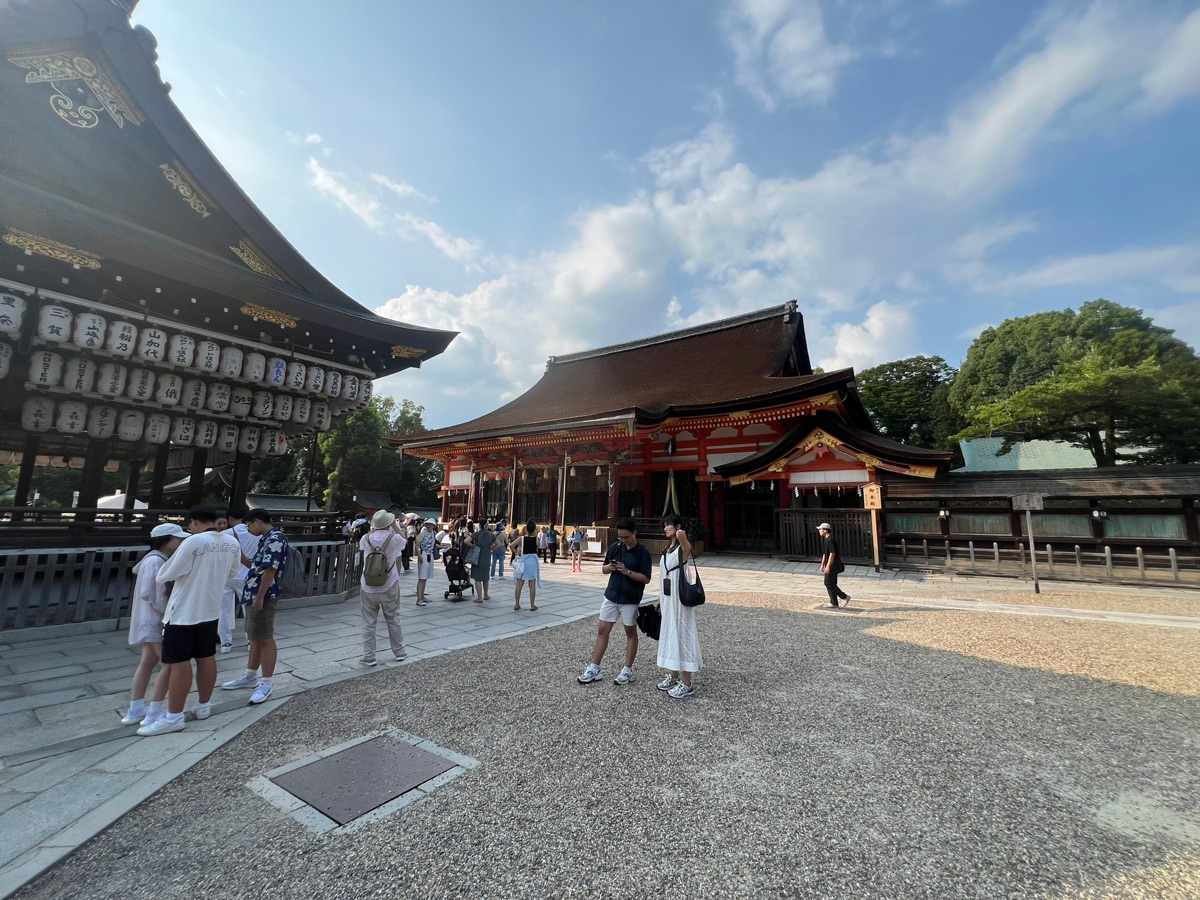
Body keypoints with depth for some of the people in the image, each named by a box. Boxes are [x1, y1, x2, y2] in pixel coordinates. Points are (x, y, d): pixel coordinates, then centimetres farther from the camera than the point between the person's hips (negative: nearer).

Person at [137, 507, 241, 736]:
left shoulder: (193, 543, -20)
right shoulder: (232, 543, -1)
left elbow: (163, 576, -11)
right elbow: (231, 573, 14)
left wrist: (159, 574, 11)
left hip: (183, 613, -6)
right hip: (210, 610, 7)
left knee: (179, 664, 2)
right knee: (206, 658, 15)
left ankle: (173, 717, 10)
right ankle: (204, 706, 27)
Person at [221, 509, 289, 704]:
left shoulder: (275, 539, -20)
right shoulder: (266, 539, 14)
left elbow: (270, 570, -23)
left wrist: (259, 598, -22)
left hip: (263, 597, -10)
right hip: (254, 595, 10)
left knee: (265, 639, -2)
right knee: (255, 638, 19)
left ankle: (266, 684, 6)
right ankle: (250, 676, 32)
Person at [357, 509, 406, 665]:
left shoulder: (366, 539, -6)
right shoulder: (394, 538, -12)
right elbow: (405, 540, 12)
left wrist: (373, 528, 23)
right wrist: (395, 525, 17)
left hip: (368, 587, 1)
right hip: (389, 587, -1)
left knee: (369, 623, 9)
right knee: (393, 620, 13)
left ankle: (368, 656, 13)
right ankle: (399, 652, 25)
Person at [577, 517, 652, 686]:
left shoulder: (643, 552, -12)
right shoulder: (615, 547, 3)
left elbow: (646, 579, -14)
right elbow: (604, 569, 10)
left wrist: (627, 571, -25)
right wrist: (609, 567, -12)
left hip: (630, 599, -5)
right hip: (611, 596, 5)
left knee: (630, 632, 10)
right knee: (602, 631, 7)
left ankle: (628, 670, 21)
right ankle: (594, 668, 15)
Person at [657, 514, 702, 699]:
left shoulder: (683, 547, -13)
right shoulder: (667, 549, 12)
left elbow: (681, 534, -38)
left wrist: (680, 535, -15)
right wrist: (660, 600, 15)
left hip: (679, 597, -9)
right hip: (667, 598, 9)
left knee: (682, 634, -2)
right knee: (669, 633, 16)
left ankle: (686, 684, 8)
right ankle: (673, 676, 30)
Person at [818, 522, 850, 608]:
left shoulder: (830, 540, -18)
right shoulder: (827, 539, 14)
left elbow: (832, 554, -24)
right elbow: (825, 553, 22)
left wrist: (828, 566, -23)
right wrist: (822, 564, 23)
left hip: (833, 565, -10)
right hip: (832, 565, 10)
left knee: (828, 583, -7)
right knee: (831, 584, 10)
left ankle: (844, 597, 0)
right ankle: (834, 603, 13)